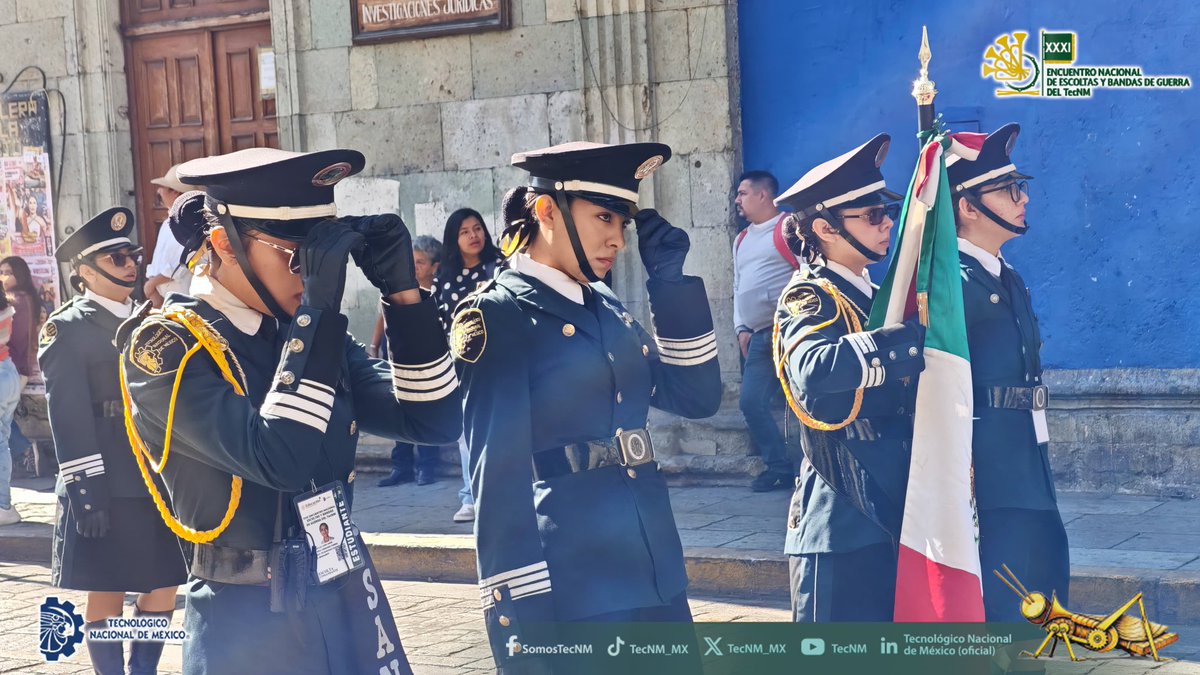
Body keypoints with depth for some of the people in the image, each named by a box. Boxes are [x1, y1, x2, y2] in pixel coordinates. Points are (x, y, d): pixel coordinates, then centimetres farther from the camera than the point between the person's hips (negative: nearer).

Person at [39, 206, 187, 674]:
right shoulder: (66, 329, -5)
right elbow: (69, 419, -12)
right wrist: (85, 492, -18)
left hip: (158, 482, 6)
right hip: (105, 490, -6)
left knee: (164, 587, 7)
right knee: (107, 595, 1)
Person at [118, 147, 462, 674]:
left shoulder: (303, 331, 5)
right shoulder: (164, 348, -14)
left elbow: (432, 420, 2)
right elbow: (278, 459, -26)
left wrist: (402, 291, -8)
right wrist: (319, 310, -27)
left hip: (349, 601, 6)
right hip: (251, 623, -6)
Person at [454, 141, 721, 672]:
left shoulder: (607, 310, 15)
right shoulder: (496, 316, -8)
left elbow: (695, 397, 15)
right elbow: (497, 474, -14)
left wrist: (671, 282, 6)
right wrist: (518, 612, -18)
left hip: (655, 582, 8)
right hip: (567, 594, -7)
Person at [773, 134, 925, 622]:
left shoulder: (874, 299, 16)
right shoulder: (810, 298, -11)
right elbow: (814, 370, -34)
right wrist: (914, 340, -33)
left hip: (895, 514, 9)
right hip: (843, 524, -8)